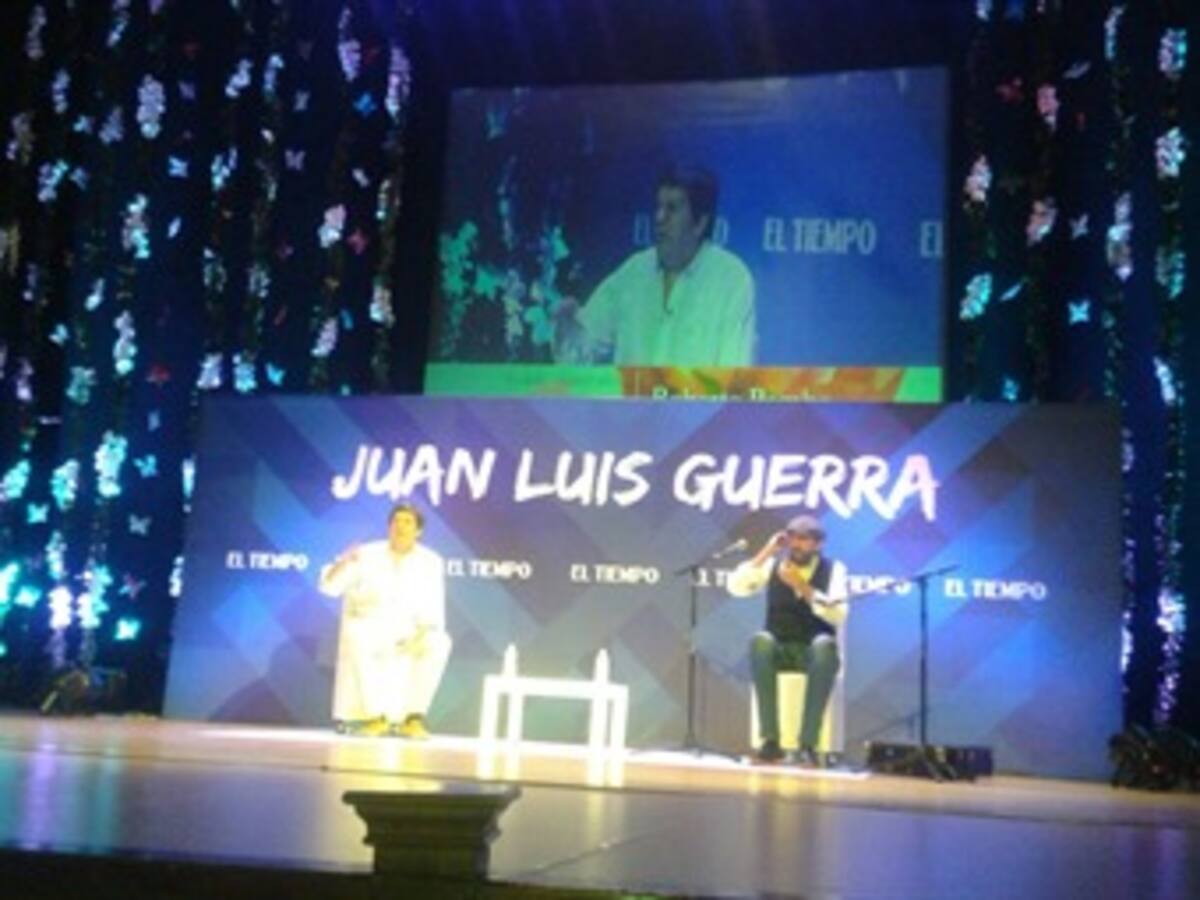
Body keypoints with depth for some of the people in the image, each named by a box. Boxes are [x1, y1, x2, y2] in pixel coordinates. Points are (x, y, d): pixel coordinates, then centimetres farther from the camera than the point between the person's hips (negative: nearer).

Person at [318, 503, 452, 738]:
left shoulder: (431, 562, 0)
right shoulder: (367, 554, -3)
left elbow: (434, 612, -1)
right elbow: (329, 587, -10)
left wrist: (427, 628, -24)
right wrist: (345, 562, -29)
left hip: (408, 637, 1)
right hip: (369, 632, -1)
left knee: (439, 641, -31)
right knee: (355, 635, -36)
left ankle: (414, 717, -27)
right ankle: (376, 716, -27)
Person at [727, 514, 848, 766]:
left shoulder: (833, 569, 1)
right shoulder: (774, 565, 6)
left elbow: (837, 615, -14)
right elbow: (736, 587, -6)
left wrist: (803, 587, -20)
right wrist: (765, 553, -8)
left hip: (814, 652, -1)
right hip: (779, 650, 1)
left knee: (825, 644, -37)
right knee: (760, 641, -34)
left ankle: (807, 744, -34)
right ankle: (770, 740, -31)